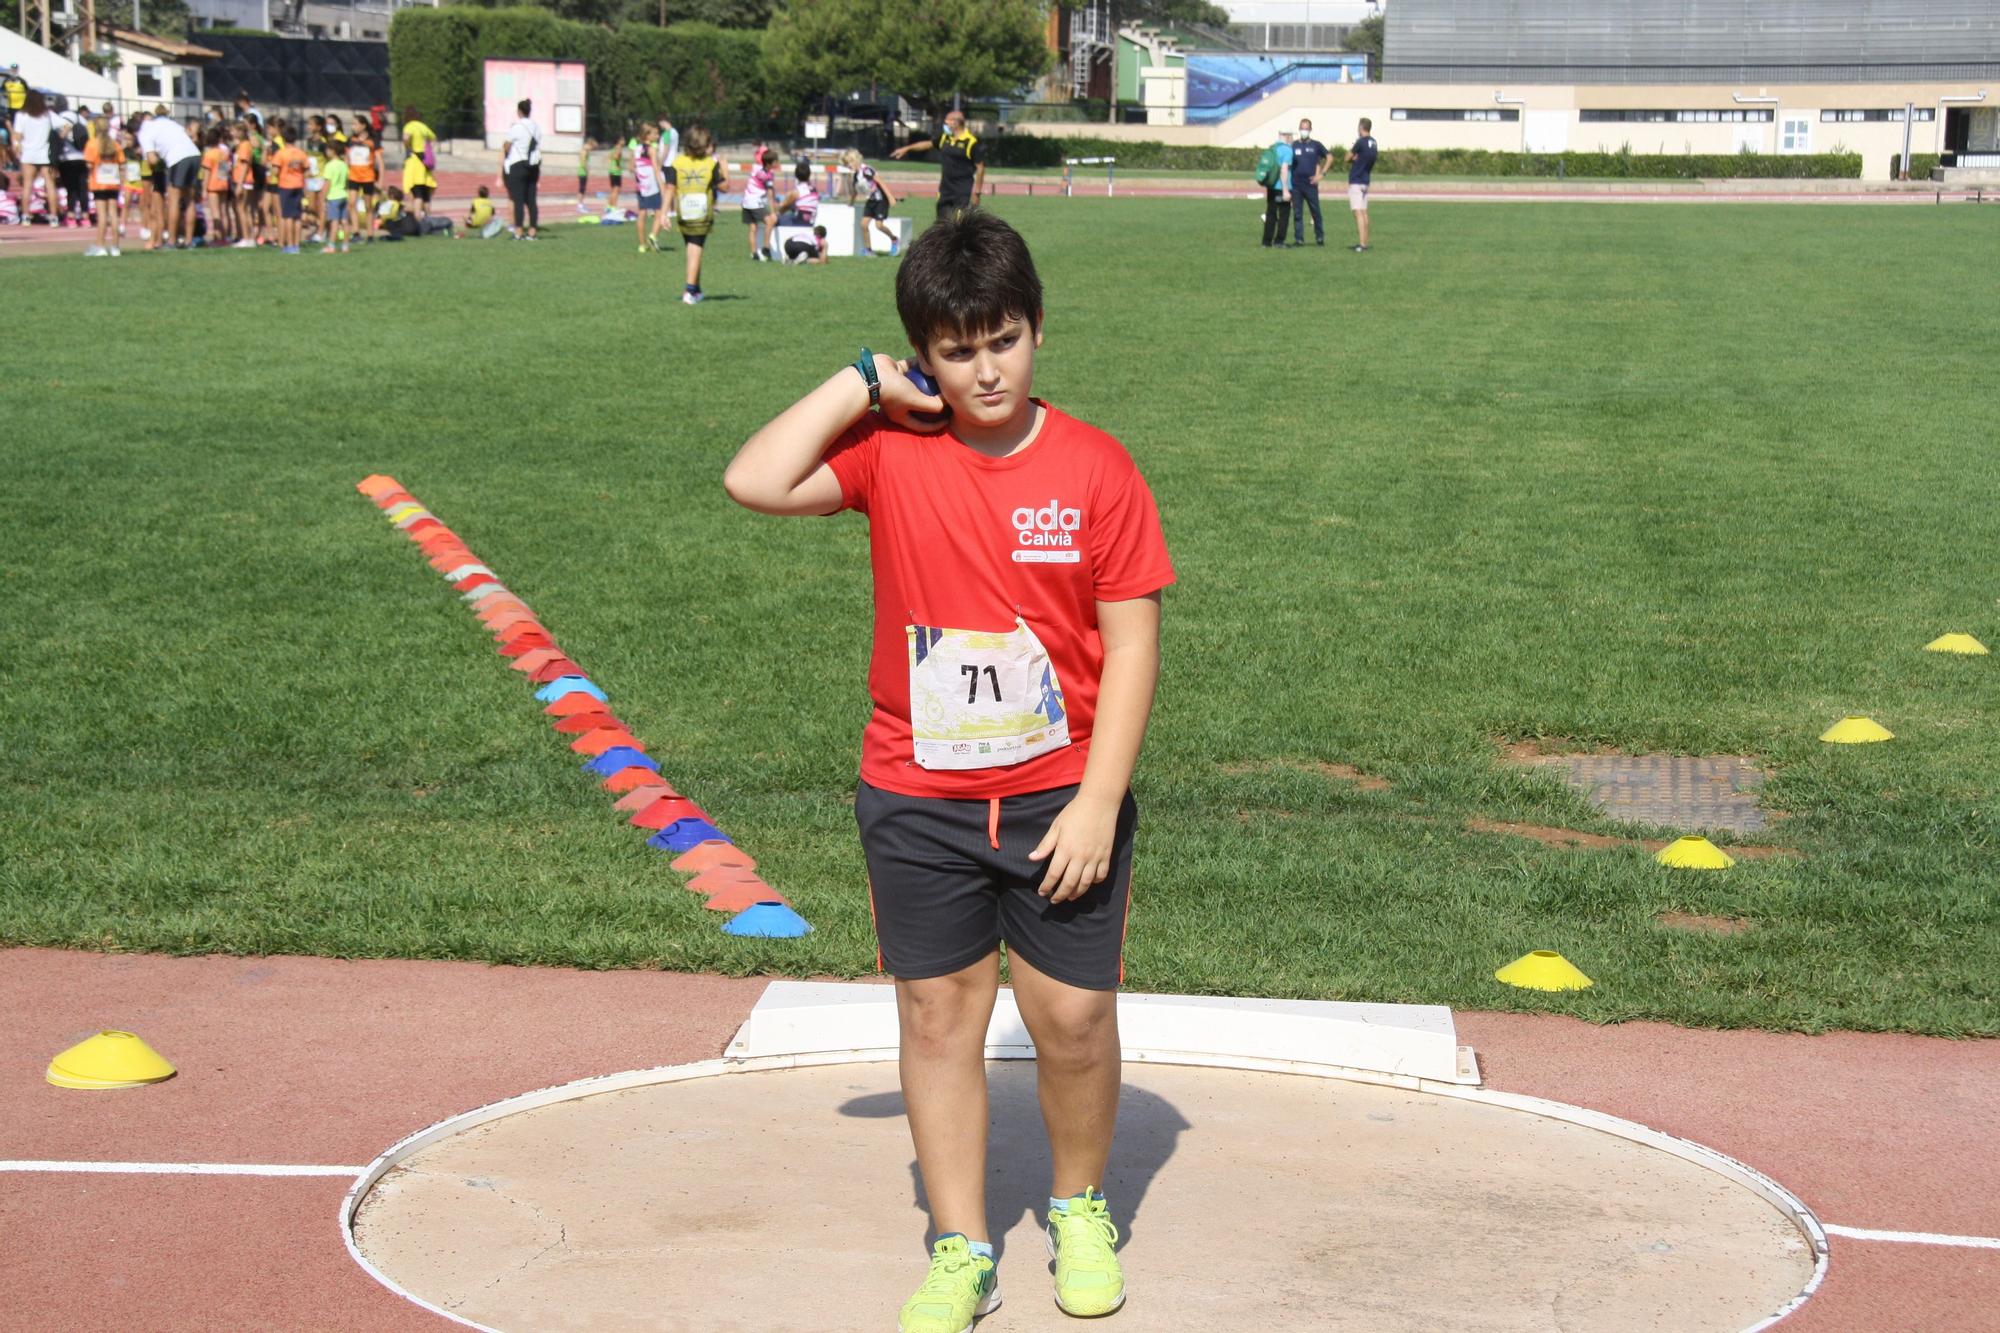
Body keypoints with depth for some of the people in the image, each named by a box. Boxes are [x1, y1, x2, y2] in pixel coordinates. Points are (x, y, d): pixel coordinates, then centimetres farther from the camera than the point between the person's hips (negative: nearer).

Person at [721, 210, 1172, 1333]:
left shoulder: (1097, 469, -8)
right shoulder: (891, 452, -3)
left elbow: (1133, 645, -6)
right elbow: (754, 482, -16)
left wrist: (1097, 802, -11)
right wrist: (860, 386, -12)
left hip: (1062, 798, -1)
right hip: (917, 798, 1)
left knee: (1076, 1018, 3)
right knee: (938, 1014, 9)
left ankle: (1082, 1209, 30)